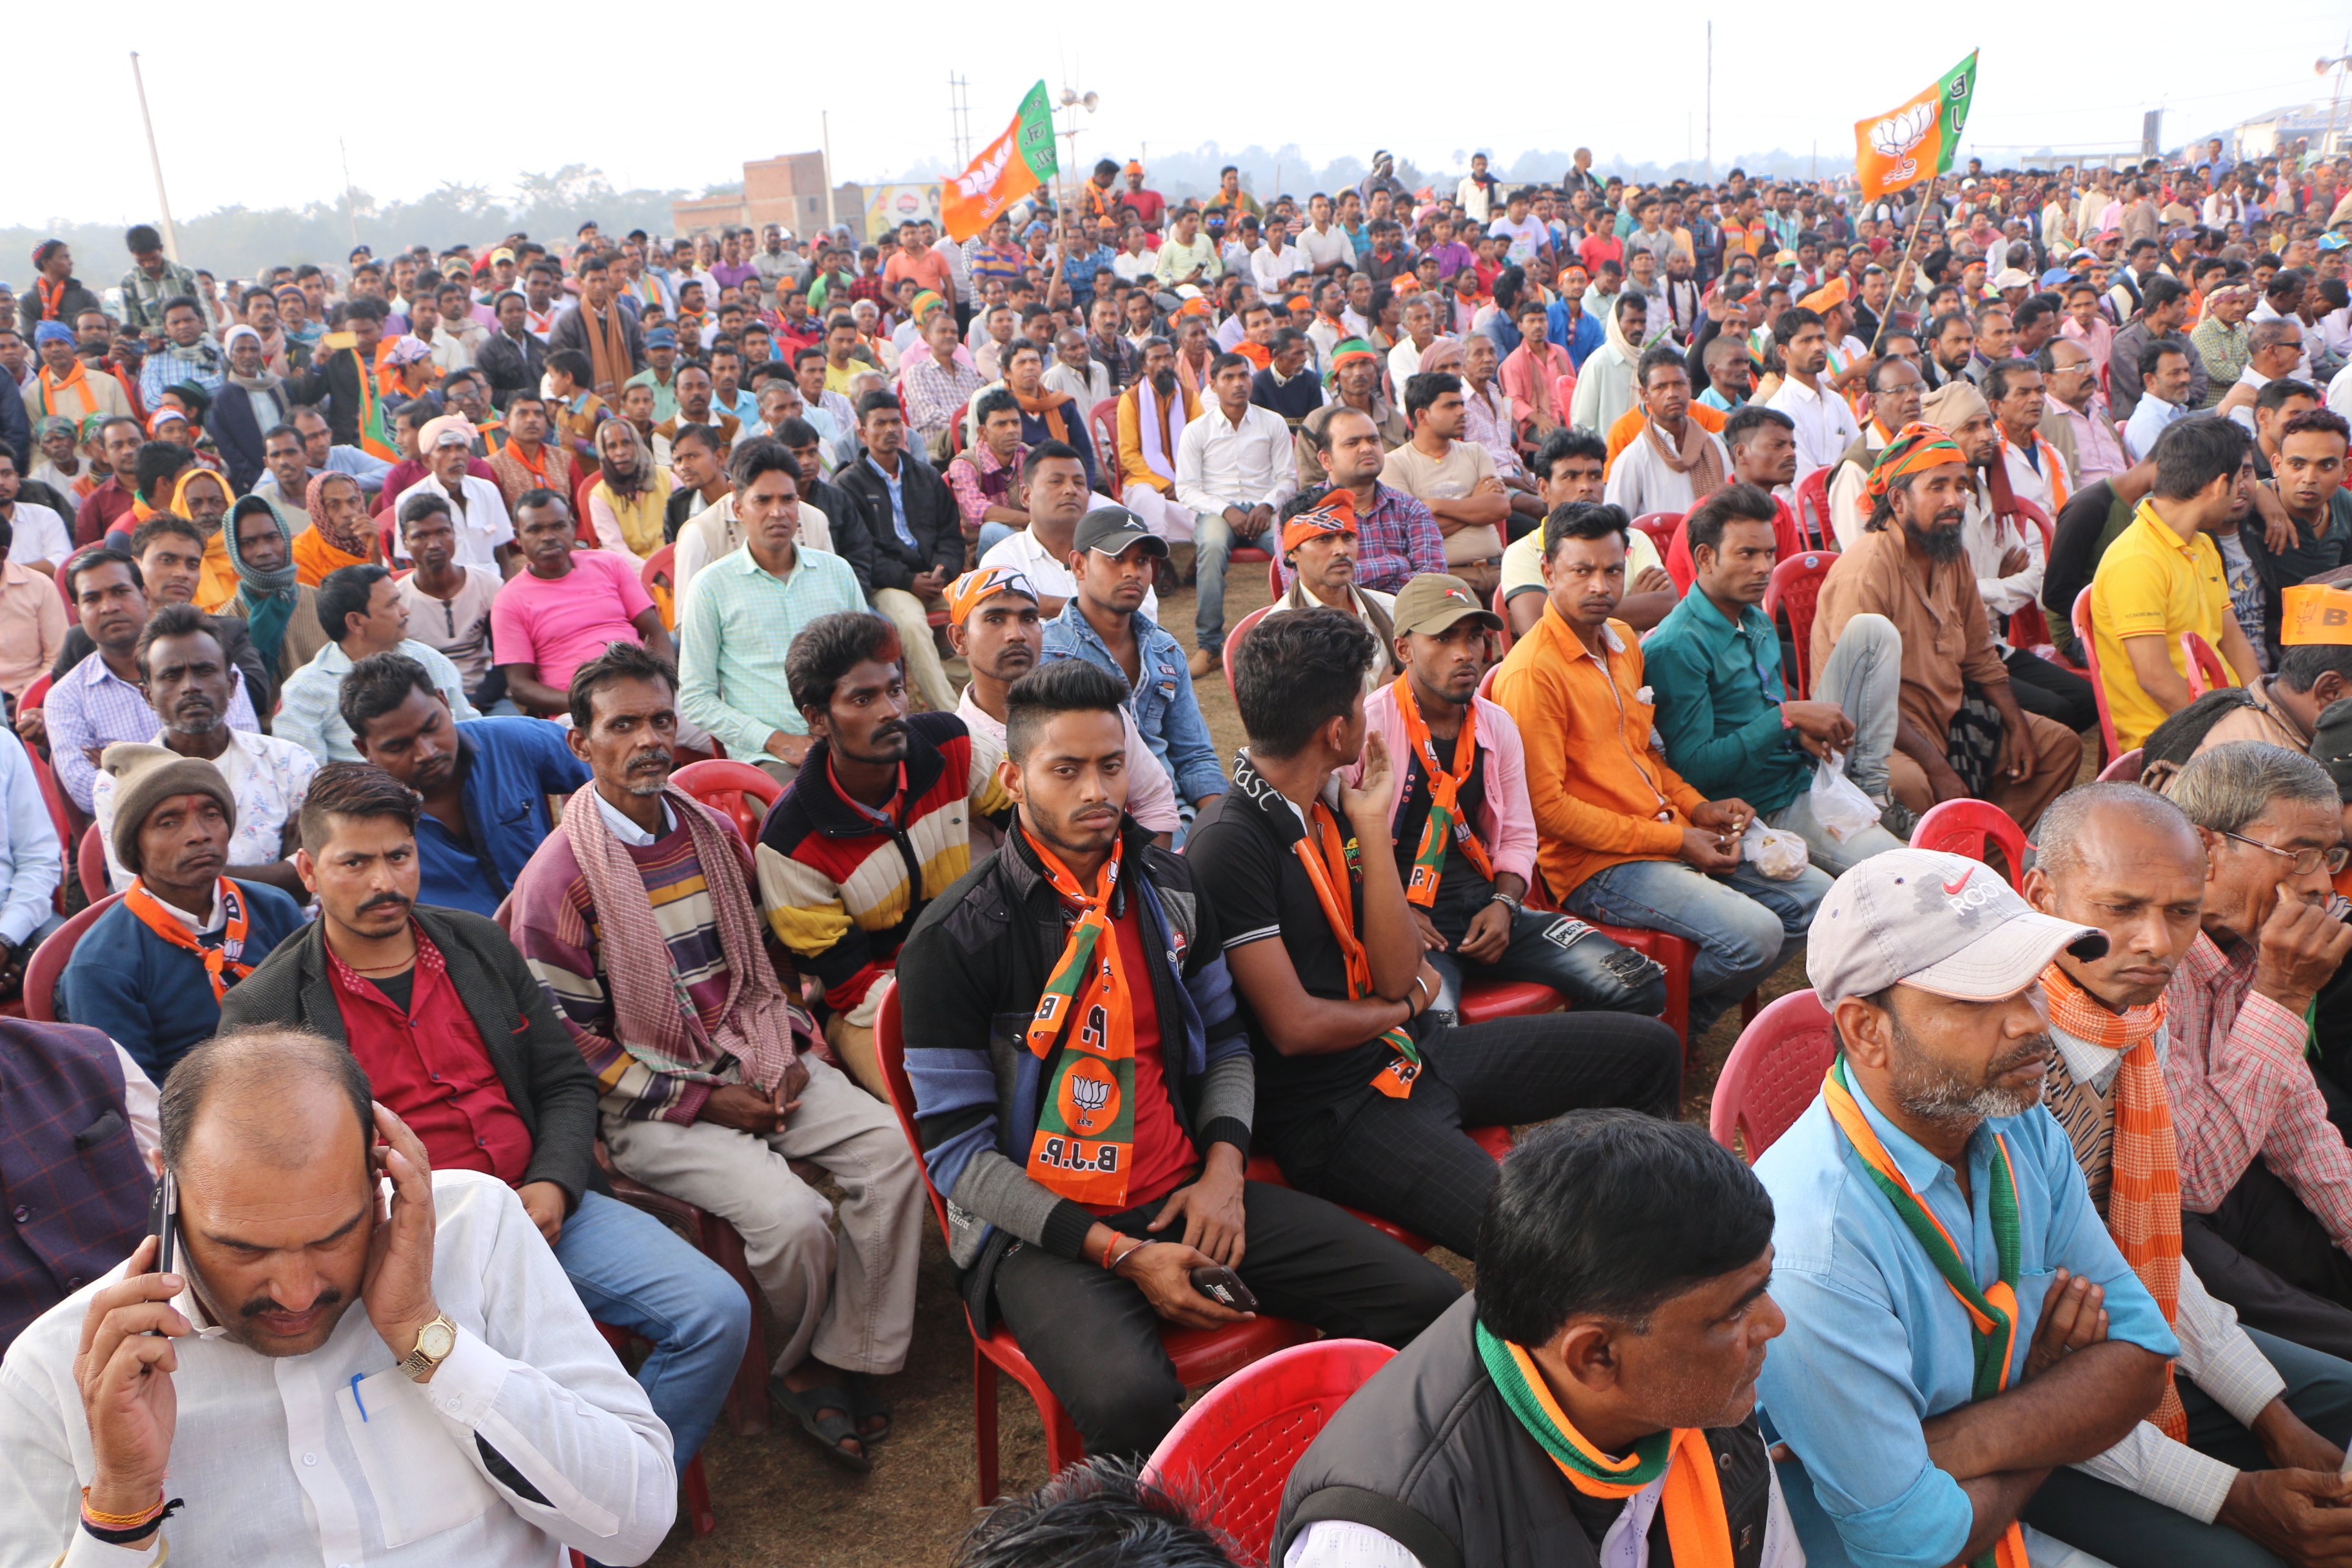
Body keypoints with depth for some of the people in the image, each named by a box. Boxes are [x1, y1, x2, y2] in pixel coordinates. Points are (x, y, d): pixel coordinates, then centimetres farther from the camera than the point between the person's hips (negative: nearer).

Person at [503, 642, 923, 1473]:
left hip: (759, 1065, 6)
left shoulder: (714, 833, 9)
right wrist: (700, 1102, -13)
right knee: (790, 1216, -26)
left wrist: (790, 1049, 2)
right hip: (651, 1102, -6)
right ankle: (802, 1364, 6)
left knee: (893, 1149, -16)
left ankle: (845, 1366, -4)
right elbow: (567, 1043, -10)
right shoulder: (559, 878, -11)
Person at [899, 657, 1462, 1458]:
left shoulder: (1175, 887, 8)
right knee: (1132, 1403, -36)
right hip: (1044, 1229, -5)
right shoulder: (955, 939, -9)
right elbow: (958, 1152, -9)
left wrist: (1223, 1168, -2)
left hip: (1186, 1196, 5)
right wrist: (1120, 1254, -17)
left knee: (1428, 1303, -8)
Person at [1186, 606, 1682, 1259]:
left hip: (1408, 1051, 9)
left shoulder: (1331, 806, 6)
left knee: (1651, 1049, 13)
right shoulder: (1230, 842, -19)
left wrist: (1372, 827, -8)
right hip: (1333, 1110, -9)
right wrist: (1406, 1006, -2)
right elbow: (1294, 1026, -20)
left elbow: (1397, 976, -1)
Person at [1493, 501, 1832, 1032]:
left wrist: (1696, 808, 5)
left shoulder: (1624, 640, 12)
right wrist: (1672, 840, -16)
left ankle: (1687, 1017, 15)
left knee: (1816, 897, 8)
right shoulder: (1531, 673, -17)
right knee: (1754, 936, -23)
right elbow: (1546, 805, -20)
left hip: (1673, 834, 9)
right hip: (1596, 866, -9)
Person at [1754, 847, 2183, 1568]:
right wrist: (2047, 1390, -7)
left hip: (2008, 1504, 7)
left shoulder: (2021, 1129, -5)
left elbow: (2142, 1355, -4)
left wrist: (1958, 1446, -21)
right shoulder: (1811, 1250, -31)